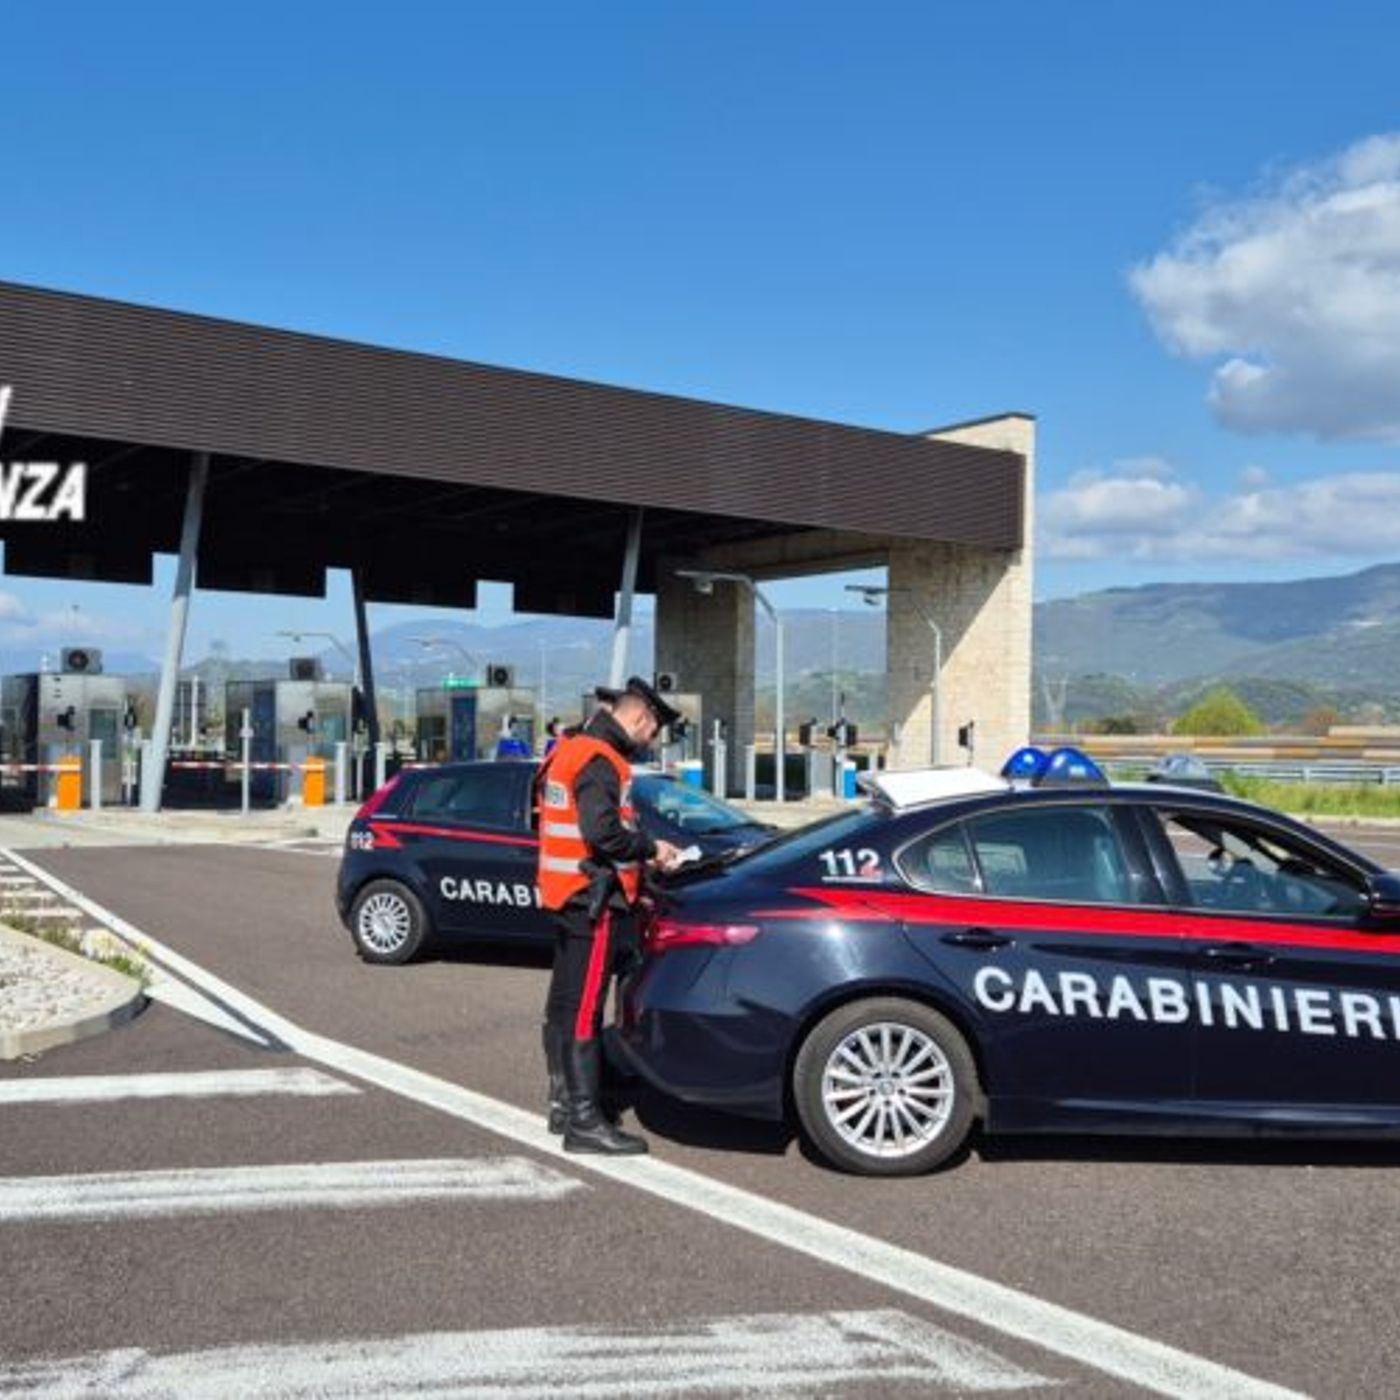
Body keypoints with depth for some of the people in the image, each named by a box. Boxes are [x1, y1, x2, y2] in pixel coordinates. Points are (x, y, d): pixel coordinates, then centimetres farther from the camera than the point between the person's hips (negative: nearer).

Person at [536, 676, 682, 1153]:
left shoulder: (571, 750, 16)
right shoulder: (599, 760, -16)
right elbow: (602, 831, -27)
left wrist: (639, 856, 14)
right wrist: (651, 849, -12)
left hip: (568, 897, 11)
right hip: (593, 899, -11)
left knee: (565, 1003, 16)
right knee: (585, 1008, -8)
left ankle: (564, 1103, 27)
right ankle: (584, 1121, -4)